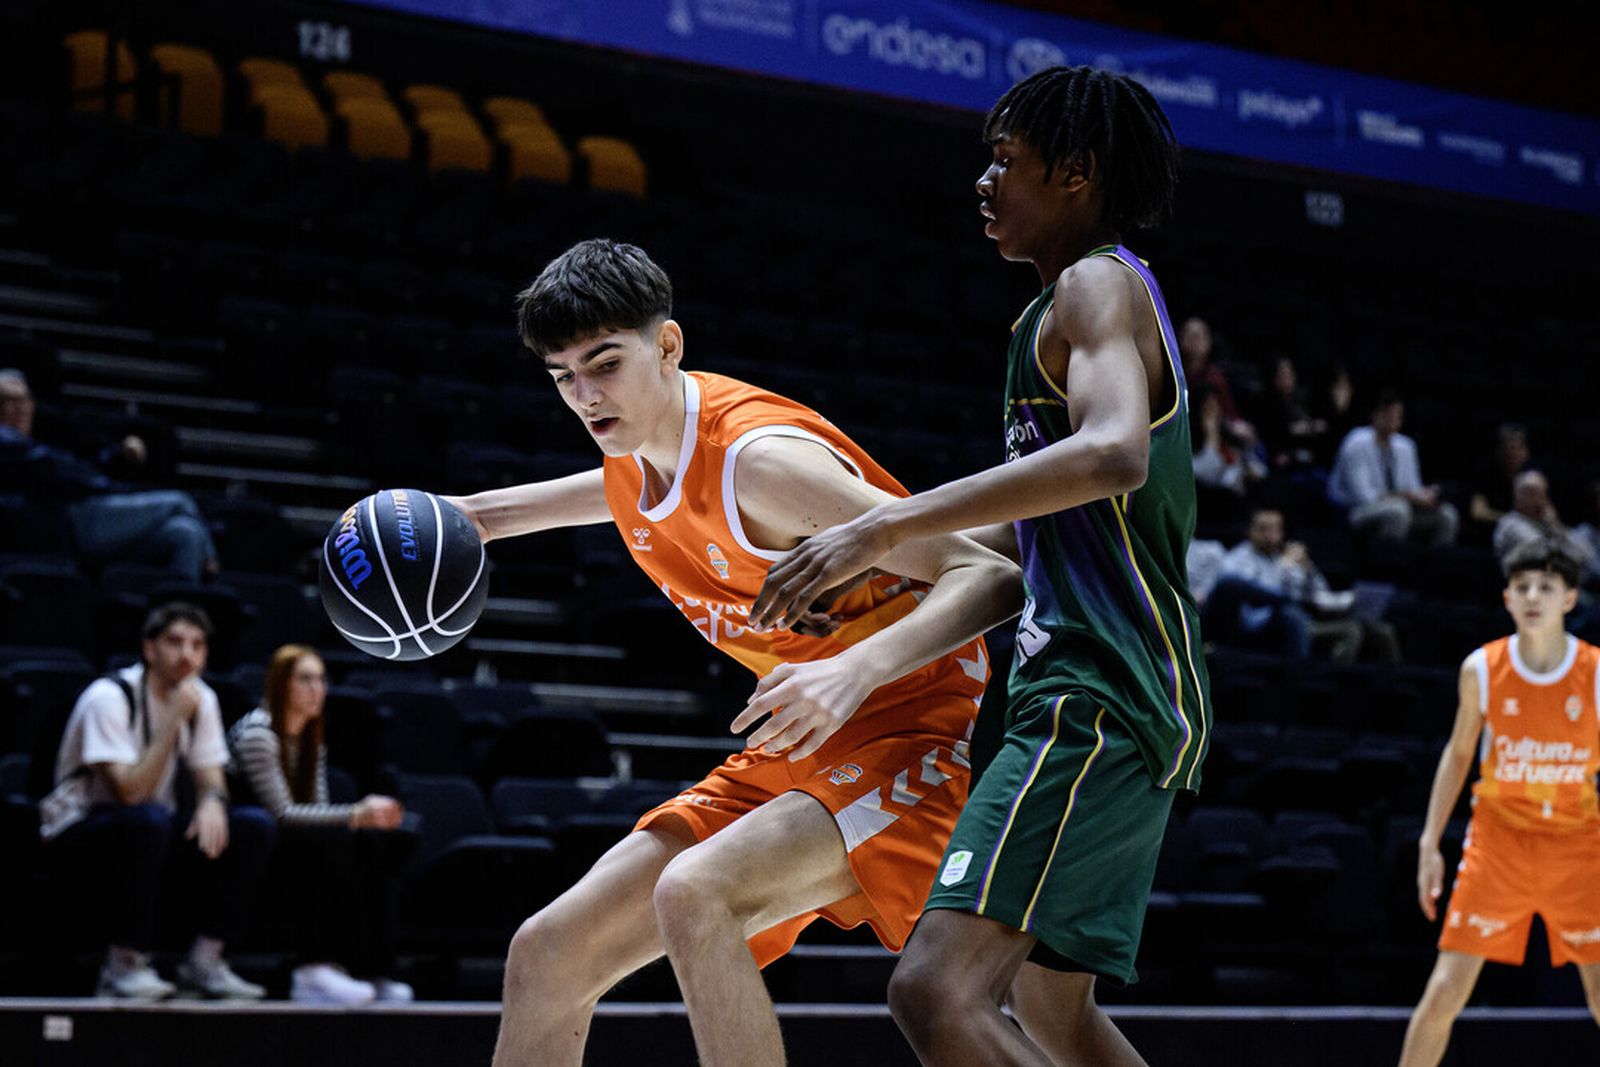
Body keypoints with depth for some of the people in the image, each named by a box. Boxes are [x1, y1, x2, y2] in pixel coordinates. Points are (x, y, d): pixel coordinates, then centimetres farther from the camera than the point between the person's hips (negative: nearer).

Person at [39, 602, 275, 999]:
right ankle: (125, 964, -26)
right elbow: (130, 793, -28)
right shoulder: (110, 698, -20)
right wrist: (174, 719, -30)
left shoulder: (201, 699, 1)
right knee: (146, 820, -39)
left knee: (255, 827, -13)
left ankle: (204, 962, -10)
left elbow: (211, 778, 4)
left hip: (153, 842, 7)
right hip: (78, 840, -7)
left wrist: (212, 800, -22)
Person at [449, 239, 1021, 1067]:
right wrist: (470, 516, 19)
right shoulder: (634, 451, 2)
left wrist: (857, 668, -42)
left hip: (909, 733, -9)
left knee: (694, 895, -34)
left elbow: (992, 578, -26)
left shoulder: (761, 458, -23)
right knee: (546, 955, 3)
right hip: (795, 755, 9)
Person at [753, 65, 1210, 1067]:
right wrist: (881, 566, 21)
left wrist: (888, 529, -31)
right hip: (1141, 708, 11)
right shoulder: (1094, 300, 23)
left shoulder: (1098, 284, -8)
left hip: (1098, 701, -11)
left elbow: (1113, 454, -30)